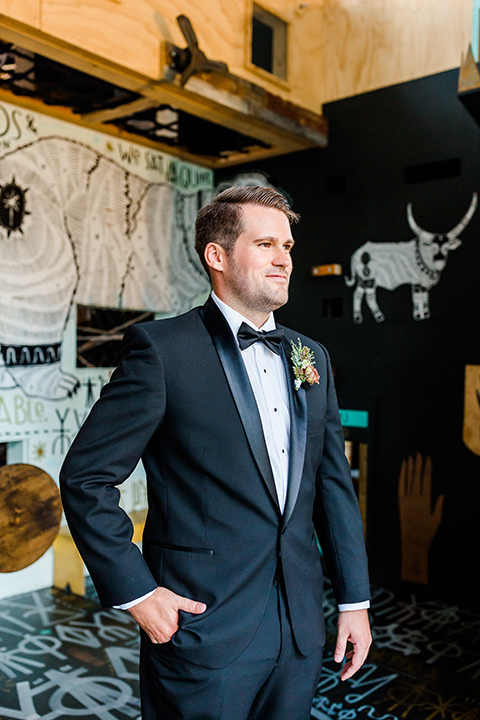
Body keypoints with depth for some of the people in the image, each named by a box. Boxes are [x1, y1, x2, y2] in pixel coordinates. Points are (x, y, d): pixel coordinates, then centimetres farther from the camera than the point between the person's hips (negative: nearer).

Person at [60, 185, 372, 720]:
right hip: (203, 629, -5)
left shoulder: (310, 356, 7)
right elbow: (85, 477, -10)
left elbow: (334, 480, 10)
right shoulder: (162, 349, -12)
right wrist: (136, 593, -13)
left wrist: (354, 599, 9)